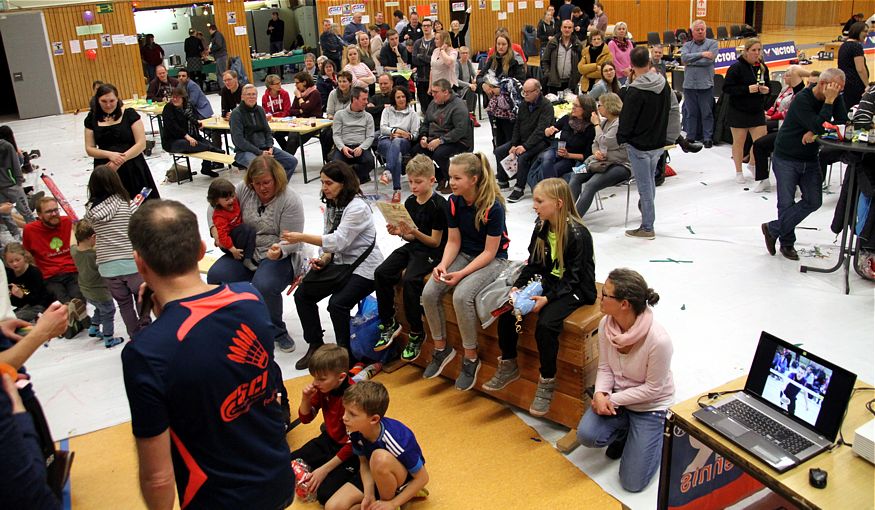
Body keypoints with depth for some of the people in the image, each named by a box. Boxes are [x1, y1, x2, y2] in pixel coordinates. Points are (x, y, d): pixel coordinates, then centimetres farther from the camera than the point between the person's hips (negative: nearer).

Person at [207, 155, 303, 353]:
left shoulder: (290, 200, -13)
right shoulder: (244, 190, 0)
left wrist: (278, 251, -35)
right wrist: (214, 229, -4)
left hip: (279, 255, -5)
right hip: (245, 253, 5)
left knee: (263, 287, -33)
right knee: (215, 276, -19)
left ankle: (277, 333, -6)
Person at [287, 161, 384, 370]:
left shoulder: (357, 207, -19)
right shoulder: (331, 204, 9)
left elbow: (339, 240, -27)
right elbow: (330, 239, 10)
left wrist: (302, 237, -27)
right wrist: (323, 259, -10)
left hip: (364, 267, -9)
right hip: (340, 262, 9)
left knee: (337, 303, -27)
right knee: (302, 294, -5)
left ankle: (345, 352, -5)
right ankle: (315, 345, 9)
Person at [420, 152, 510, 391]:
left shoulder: (493, 207, -22)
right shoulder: (454, 202, -4)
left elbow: (489, 252, -19)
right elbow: (453, 242, 1)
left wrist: (462, 273, -27)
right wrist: (443, 265, -17)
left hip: (492, 260, -6)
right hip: (464, 254, 6)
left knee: (461, 296, -32)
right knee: (429, 293, -16)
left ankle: (471, 358, -11)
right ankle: (441, 348, 6)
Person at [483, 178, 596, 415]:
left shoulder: (578, 235, -21)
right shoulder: (541, 227, 1)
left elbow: (572, 278, -20)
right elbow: (534, 264, 6)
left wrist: (547, 298, -30)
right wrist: (518, 286, -9)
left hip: (575, 290, -7)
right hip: (547, 282, 7)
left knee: (545, 324, -31)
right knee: (506, 311, -11)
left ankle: (547, 382, -9)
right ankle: (508, 366, 9)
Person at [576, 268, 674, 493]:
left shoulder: (658, 339, -33)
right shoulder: (606, 324, -16)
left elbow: (652, 388, -20)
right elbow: (605, 368, -4)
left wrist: (613, 400, -20)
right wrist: (600, 394, -22)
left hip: (650, 405, -4)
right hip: (616, 396, 5)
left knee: (632, 482, -4)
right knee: (587, 435, -21)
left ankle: (655, 433, 22)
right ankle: (626, 431, 12)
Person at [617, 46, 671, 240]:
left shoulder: (635, 91, -22)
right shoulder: (664, 84, 1)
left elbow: (626, 120, -17)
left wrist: (622, 137, -1)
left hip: (639, 146, -7)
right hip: (658, 142, 7)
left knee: (645, 186, 0)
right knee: (650, 181, 25)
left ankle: (647, 227, 8)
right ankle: (647, 213, 43)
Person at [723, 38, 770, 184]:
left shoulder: (763, 67, 6)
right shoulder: (736, 67, -12)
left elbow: (767, 86, 18)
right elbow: (727, 88, -16)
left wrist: (766, 90, -5)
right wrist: (747, 89, -24)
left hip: (757, 111, 5)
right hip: (738, 111, -5)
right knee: (739, 142, 7)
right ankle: (738, 172, 23)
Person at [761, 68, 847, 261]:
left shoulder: (836, 99, -1)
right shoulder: (802, 99, -20)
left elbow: (843, 123, -12)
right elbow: (818, 126, -29)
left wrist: (815, 132, -22)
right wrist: (828, 101, -28)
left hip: (810, 159, 6)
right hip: (786, 158, -6)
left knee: (814, 201, -2)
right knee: (787, 203, -5)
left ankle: (773, 229, 11)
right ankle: (787, 243, 16)